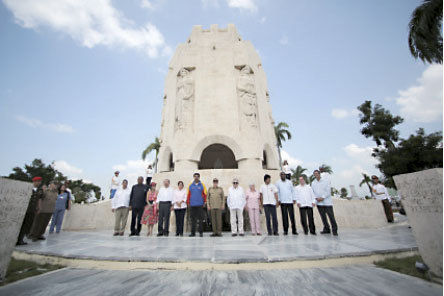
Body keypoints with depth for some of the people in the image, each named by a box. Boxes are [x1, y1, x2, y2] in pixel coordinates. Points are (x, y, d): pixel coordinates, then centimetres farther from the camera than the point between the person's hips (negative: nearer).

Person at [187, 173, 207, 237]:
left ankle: (201, 232, 11)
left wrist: (205, 202, -2)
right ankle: (193, 232, 16)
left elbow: (205, 194, 4)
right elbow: (188, 194, 8)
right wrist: (188, 202, 4)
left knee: (200, 219, 1)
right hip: (192, 205, 2)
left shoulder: (202, 185, 4)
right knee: (193, 219, 6)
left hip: (200, 205, -1)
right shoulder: (190, 185, 8)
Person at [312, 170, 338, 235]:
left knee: (331, 216, -4)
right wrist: (316, 198, -7)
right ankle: (326, 229, 18)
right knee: (323, 216, 7)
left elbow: (328, 191, -6)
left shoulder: (326, 181, 1)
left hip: (327, 201, -3)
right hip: (319, 203, 3)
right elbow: (312, 192, 10)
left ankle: (334, 230, 6)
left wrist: (323, 197, -15)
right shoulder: (313, 183, 11)